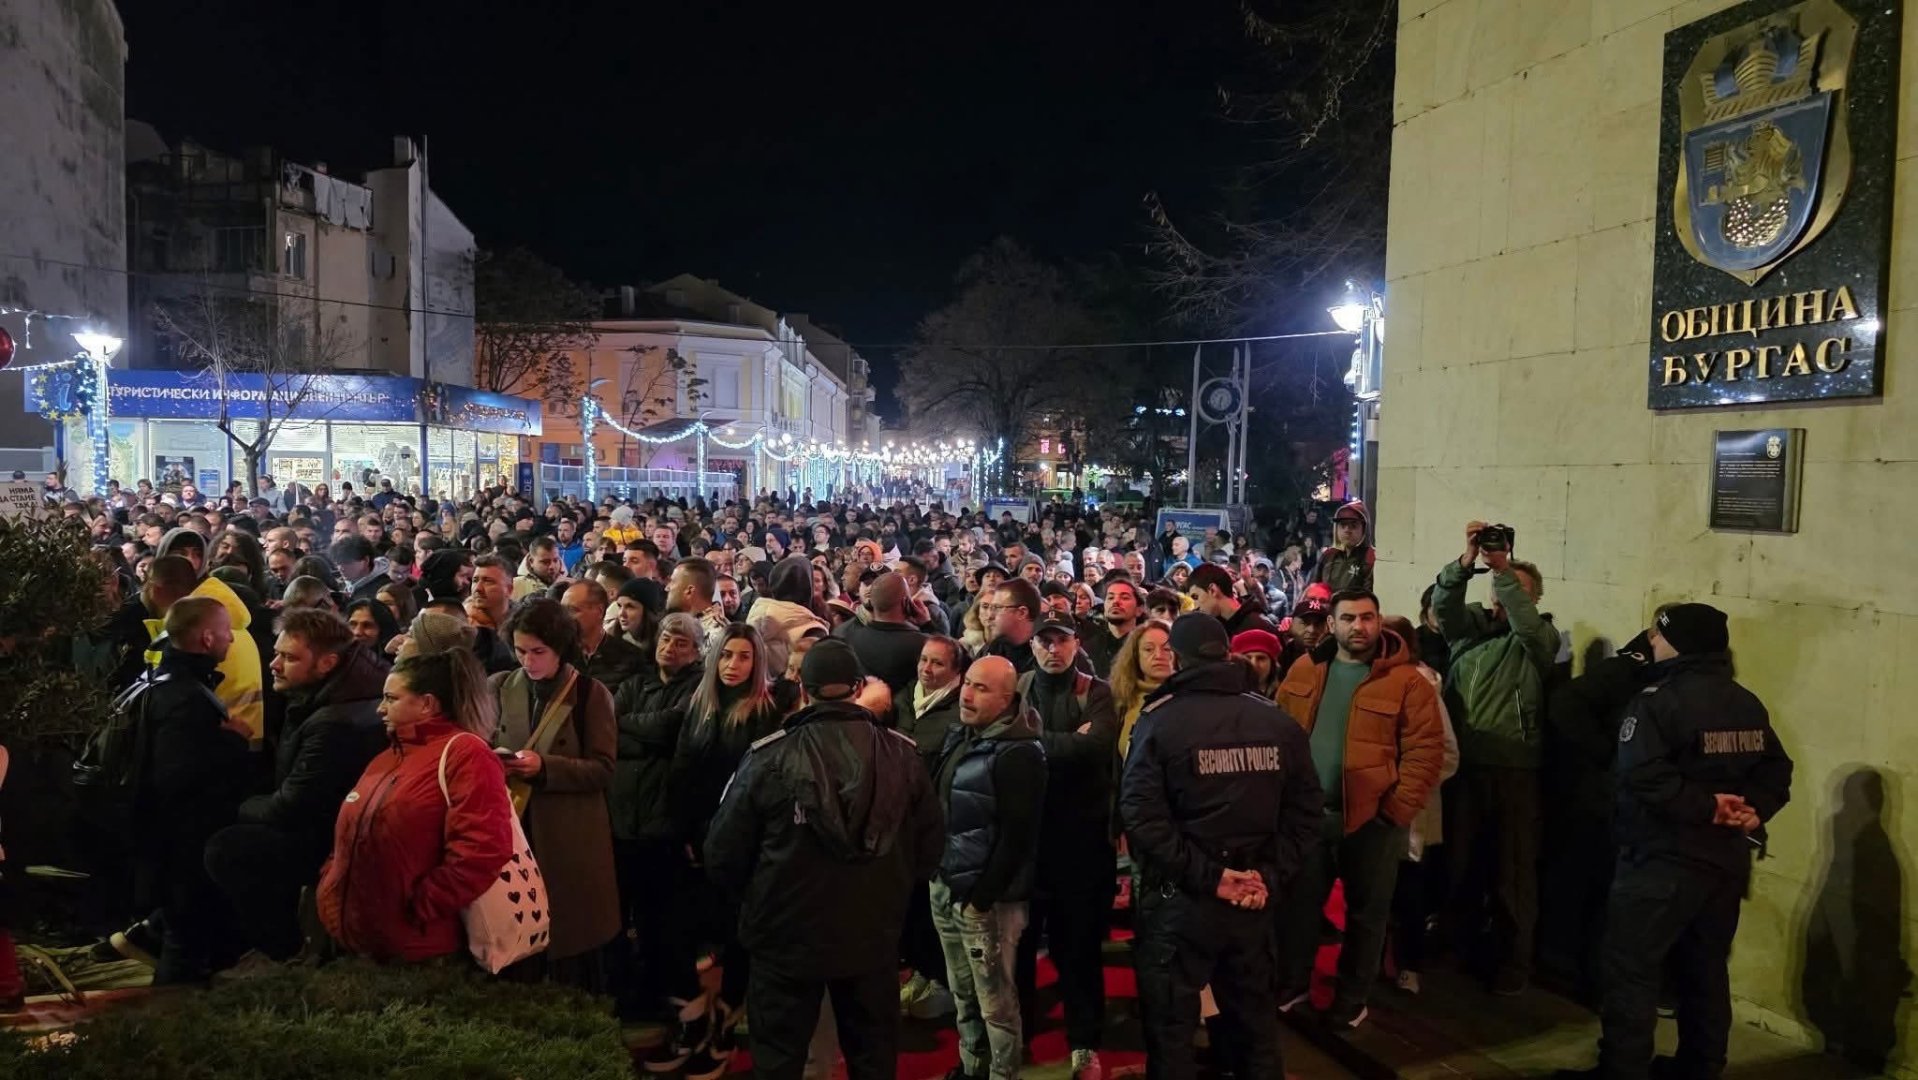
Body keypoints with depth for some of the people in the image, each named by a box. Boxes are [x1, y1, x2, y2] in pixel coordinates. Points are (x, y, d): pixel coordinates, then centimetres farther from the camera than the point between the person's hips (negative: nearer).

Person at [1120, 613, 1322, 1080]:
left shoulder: (1159, 722, -9)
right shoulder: (1279, 722, 3)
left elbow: (1142, 816, -18)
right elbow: (1306, 812, 2)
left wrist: (1207, 876, -15)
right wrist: (1270, 876, -3)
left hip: (1179, 899, -4)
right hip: (1253, 899, 4)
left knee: (1171, 1024, 11)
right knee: (1254, 1018, 22)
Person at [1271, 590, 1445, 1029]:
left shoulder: (1406, 680, -9)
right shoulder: (1304, 671, 3)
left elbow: (1425, 750, -11)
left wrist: (1399, 811, -15)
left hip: (1372, 817, -3)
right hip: (1307, 812, 3)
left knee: (1366, 913, 12)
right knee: (1297, 904, 13)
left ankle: (1352, 999, 30)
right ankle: (1292, 985, 32)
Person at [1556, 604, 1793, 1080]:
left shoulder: (1659, 700, -16)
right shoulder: (1749, 705, 10)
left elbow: (1644, 775, -28)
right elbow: (1776, 770, 7)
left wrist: (1705, 807, -19)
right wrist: (1753, 810, -6)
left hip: (1665, 857, -8)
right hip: (1727, 857, 8)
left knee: (1631, 969, -1)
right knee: (1705, 969, 17)